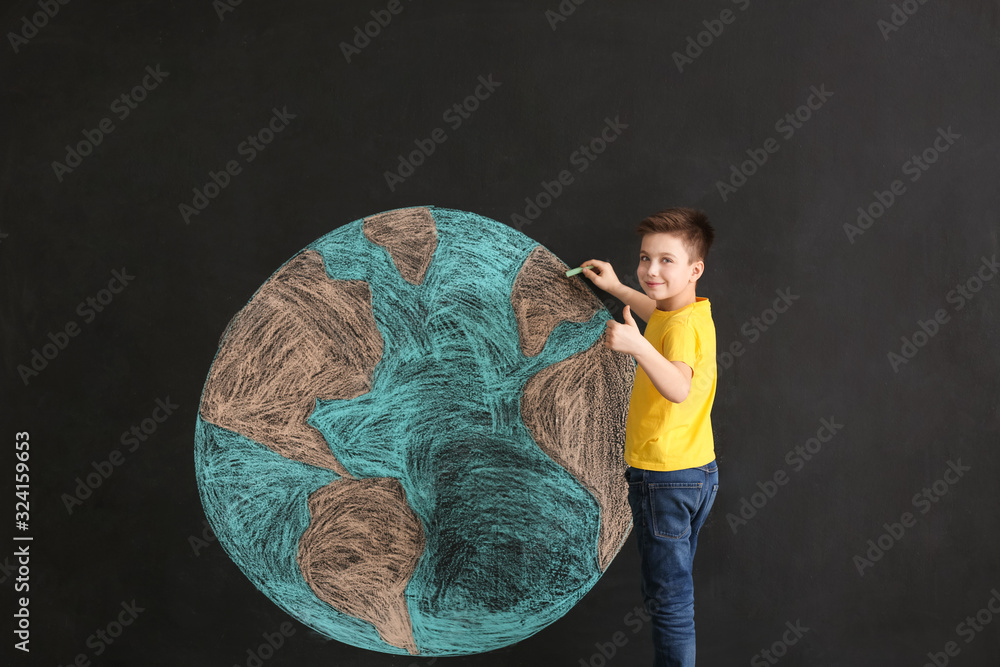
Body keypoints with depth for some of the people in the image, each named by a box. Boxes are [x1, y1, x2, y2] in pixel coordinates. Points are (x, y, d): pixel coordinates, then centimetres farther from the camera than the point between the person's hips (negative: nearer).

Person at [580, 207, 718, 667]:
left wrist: (637, 346, -52)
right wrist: (615, 287, 33)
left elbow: (679, 387, -41)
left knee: (667, 599, -2)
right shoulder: (695, 311, 8)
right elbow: (657, 311, 34)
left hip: (665, 477, -10)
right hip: (697, 472, 10)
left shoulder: (681, 326, -22)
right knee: (673, 591, 21)